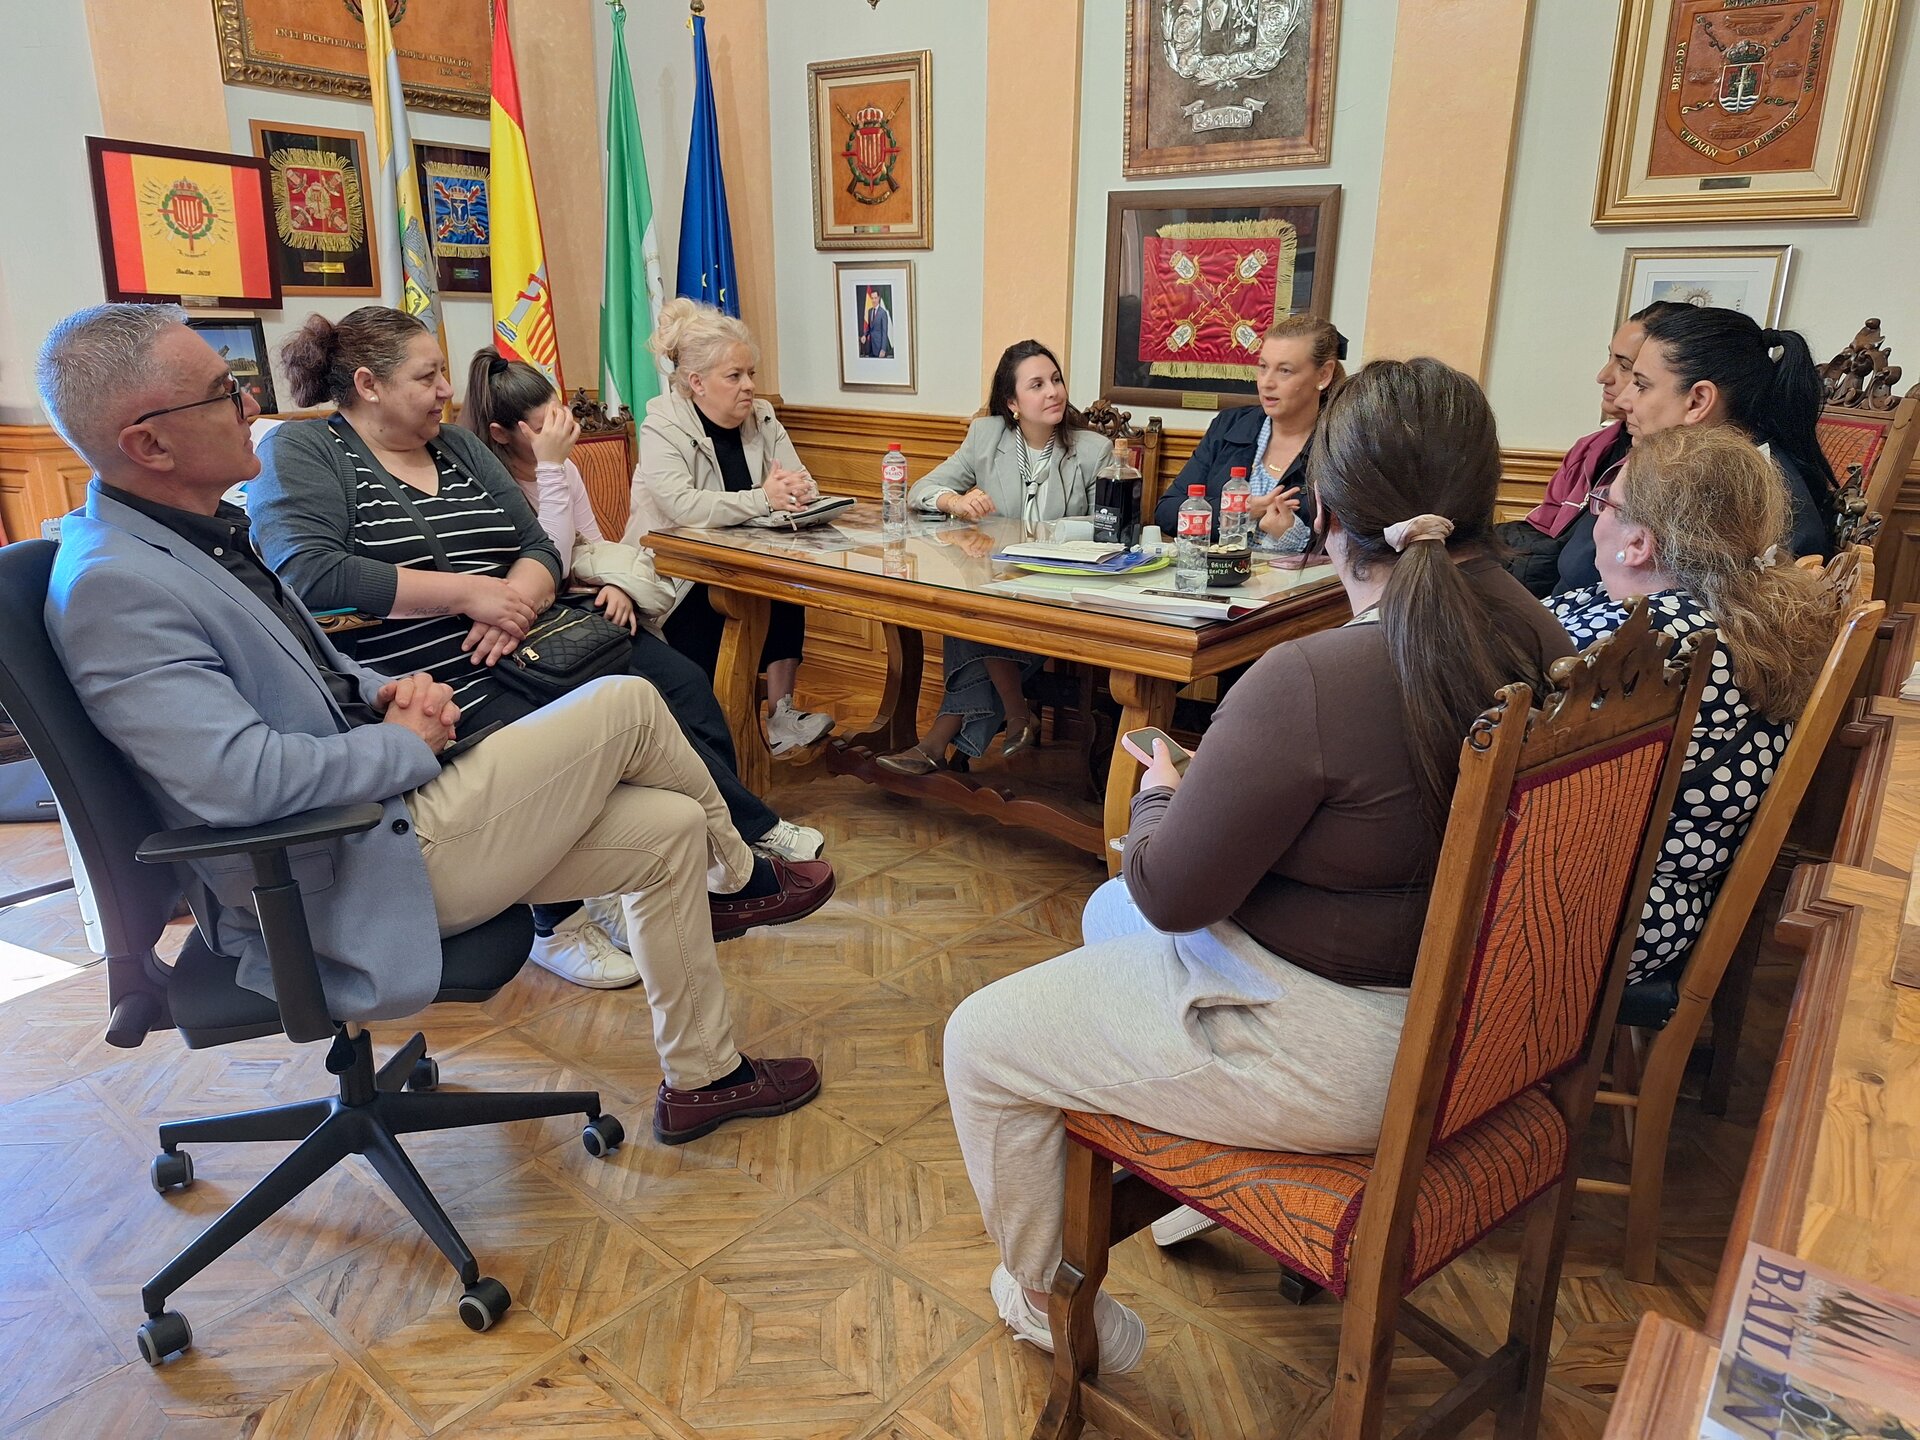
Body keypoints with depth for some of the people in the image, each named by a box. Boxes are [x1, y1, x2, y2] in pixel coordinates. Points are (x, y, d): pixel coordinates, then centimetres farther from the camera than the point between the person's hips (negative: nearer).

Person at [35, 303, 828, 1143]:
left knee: (668, 829, 4)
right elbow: (243, 779, -32)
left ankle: (702, 1079, 21)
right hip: (353, 879, -10)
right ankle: (740, 881, 22)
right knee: (627, 705, -8)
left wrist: (386, 692, 2)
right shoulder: (113, 586, -22)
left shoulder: (197, 531, 10)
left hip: (371, 814, 10)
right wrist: (408, 743, -15)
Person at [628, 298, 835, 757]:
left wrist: (795, 491, -26)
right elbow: (681, 505, -28)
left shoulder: (762, 419, 6)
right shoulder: (662, 427, -11)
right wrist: (763, 499, -34)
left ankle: (781, 713, -18)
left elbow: (806, 489, -1)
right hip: (676, 577, -5)